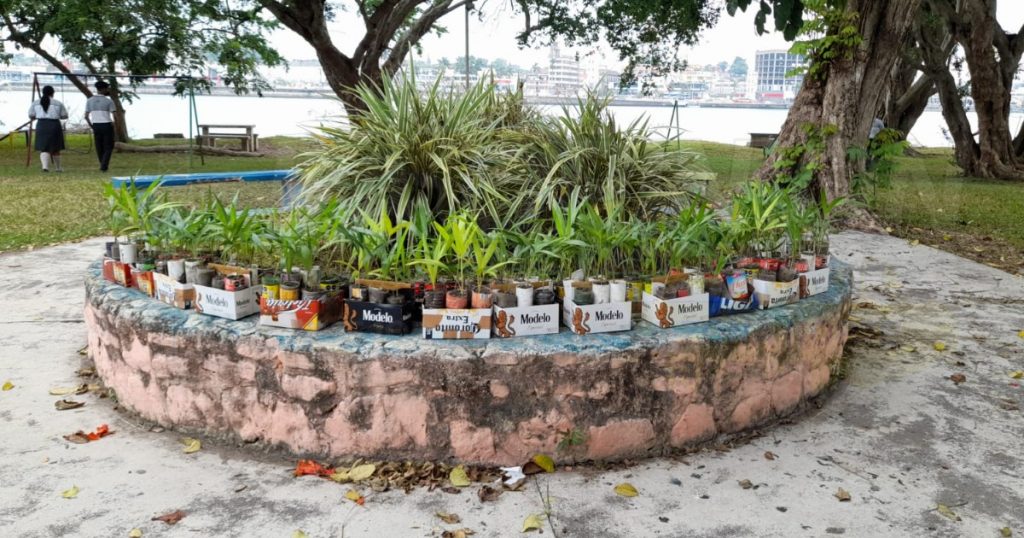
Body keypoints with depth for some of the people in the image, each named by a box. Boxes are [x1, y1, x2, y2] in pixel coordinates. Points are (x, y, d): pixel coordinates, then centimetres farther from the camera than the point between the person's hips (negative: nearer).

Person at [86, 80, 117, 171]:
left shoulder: (89, 101, 4)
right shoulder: (109, 101, -8)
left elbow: (86, 116, 3)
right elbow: (115, 116, -13)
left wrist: (92, 126, 12)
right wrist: (113, 125, 1)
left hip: (96, 126, 4)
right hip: (107, 126, -4)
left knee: (99, 147, 15)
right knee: (108, 147, 4)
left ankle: (103, 165, 21)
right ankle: (103, 166, -9)